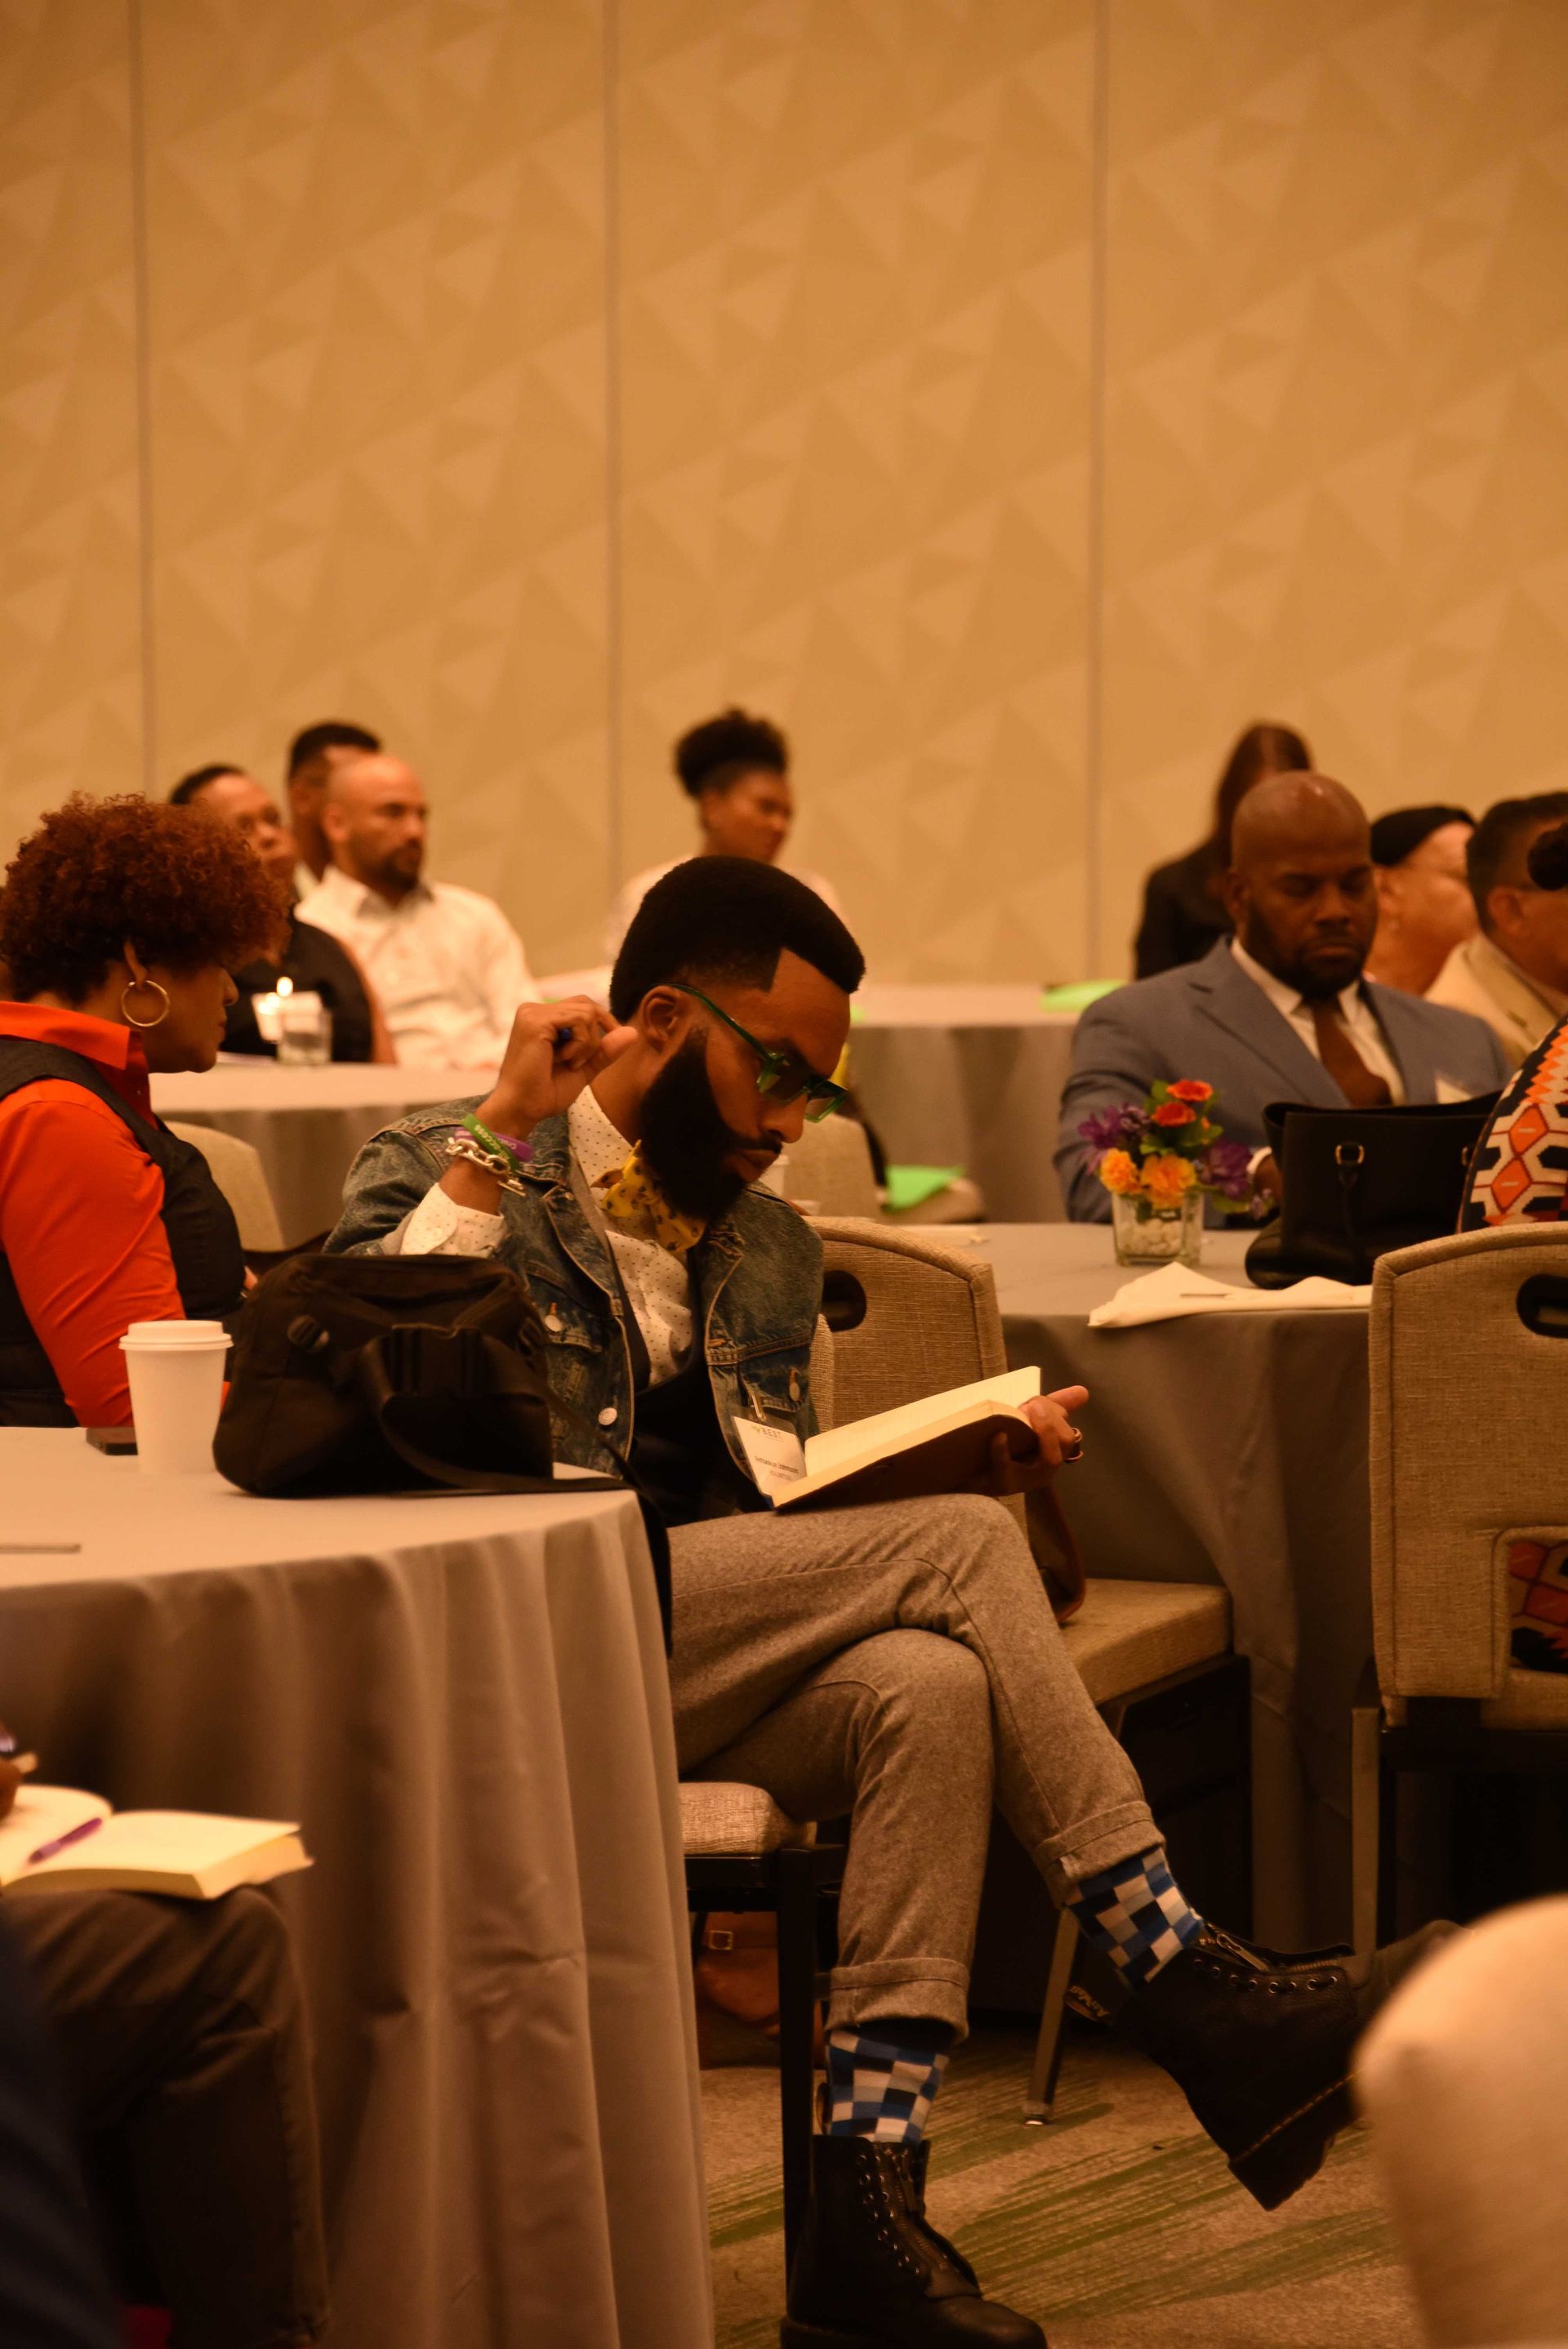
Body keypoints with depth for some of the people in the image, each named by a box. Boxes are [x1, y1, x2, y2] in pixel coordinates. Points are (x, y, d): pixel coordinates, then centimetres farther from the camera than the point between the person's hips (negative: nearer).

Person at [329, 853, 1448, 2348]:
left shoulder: (770, 1253, 24)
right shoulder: (434, 1174, 3)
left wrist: (968, 1464, 7)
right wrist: (499, 1138, -15)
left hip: (720, 1660, 6)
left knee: (929, 1689, -29)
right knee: (956, 1550, -21)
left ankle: (863, 2205, -34)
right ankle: (1185, 1991, -16)